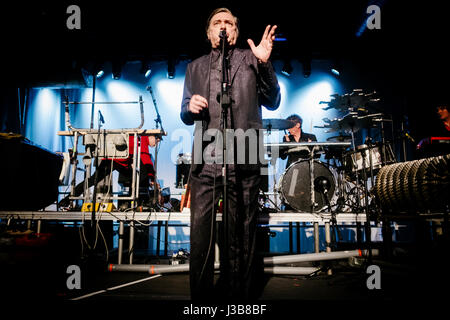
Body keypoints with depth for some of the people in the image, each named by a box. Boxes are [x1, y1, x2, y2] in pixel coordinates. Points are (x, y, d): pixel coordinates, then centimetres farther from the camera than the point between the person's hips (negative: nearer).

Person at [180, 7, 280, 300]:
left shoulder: (250, 59, 15)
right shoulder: (195, 67, 22)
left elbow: (272, 103, 7)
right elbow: (186, 116, 22)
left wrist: (264, 64, -6)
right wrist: (190, 108, -2)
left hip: (243, 159, -2)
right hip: (205, 159, 2)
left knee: (241, 236, 2)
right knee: (200, 233, 0)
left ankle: (240, 294, 17)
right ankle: (201, 295, 15)